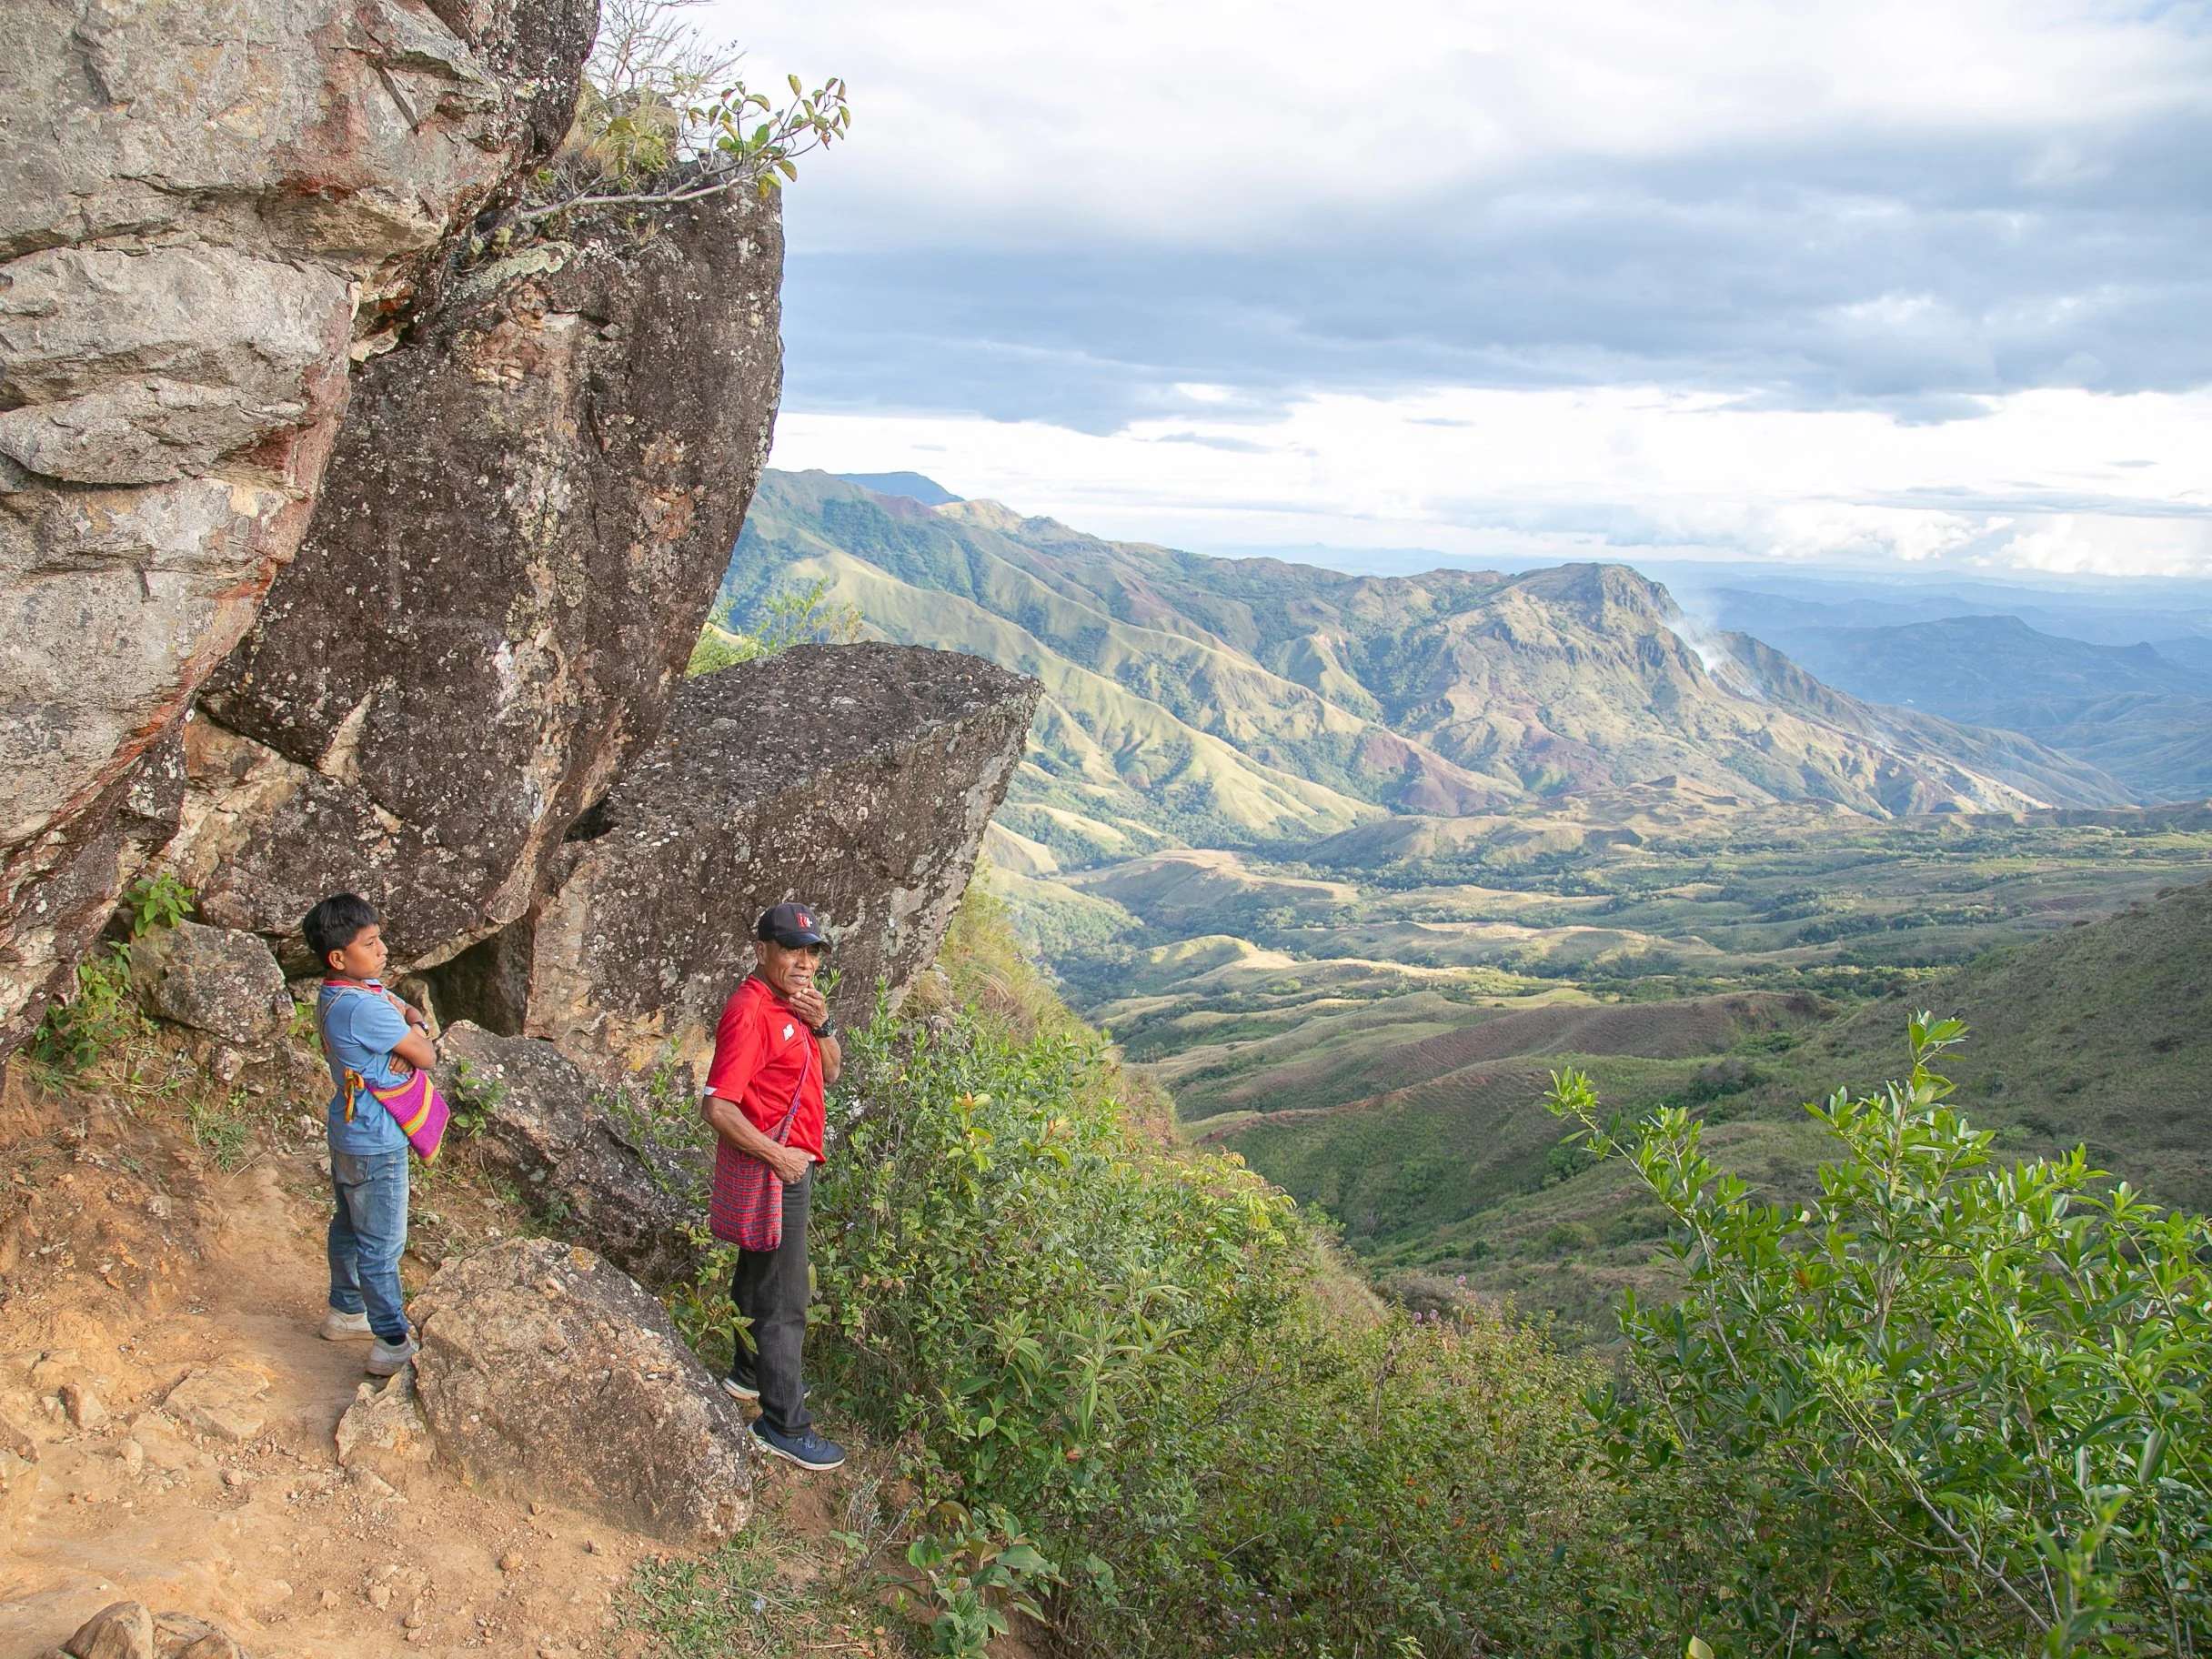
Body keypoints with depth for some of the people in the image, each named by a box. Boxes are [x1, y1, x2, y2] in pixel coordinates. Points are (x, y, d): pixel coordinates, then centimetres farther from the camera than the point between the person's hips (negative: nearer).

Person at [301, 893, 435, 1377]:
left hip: (348, 1133, 10)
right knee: (382, 1246, 3)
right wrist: (415, 1038, -2)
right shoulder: (366, 1008, -29)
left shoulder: (336, 993, 0)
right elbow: (427, 1057, -21)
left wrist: (412, 1024, -14)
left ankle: (345, 1311, 42)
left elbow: (408, 1011, 7)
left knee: (349, 1228, 25)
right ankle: (392, 1345, 14)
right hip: (375, 1144, -10)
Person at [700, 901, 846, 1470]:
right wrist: (778, 1156, -21)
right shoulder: (750, 1013, -22)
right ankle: (783, 1423, 8)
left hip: (790, 1164, 10)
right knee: (783, 1302, -2)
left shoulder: (792, 1004, 9)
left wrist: (821, 1023, -10)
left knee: (757, 1277, 25)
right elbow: (717, 1106, -26)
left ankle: (751, 1373, 43)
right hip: (773, 1171, -10)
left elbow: (828, 1072, 9)